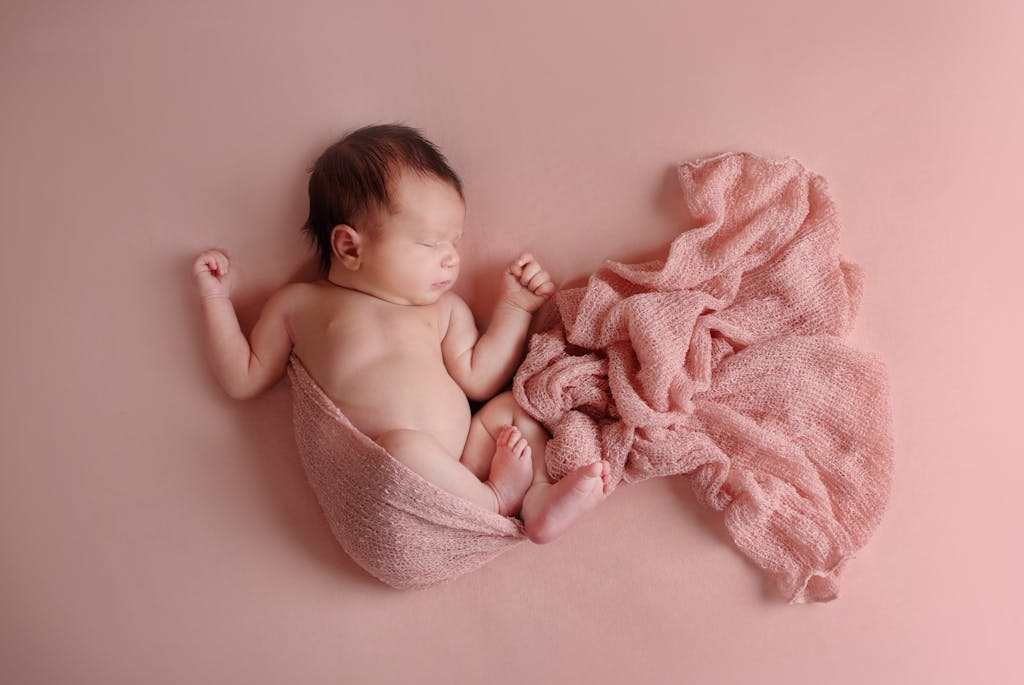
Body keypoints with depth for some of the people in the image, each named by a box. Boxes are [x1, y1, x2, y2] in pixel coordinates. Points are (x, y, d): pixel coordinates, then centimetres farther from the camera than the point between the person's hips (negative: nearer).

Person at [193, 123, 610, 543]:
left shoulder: (442, 308, 20)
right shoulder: (298, 304, 13)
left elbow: (478, 378, 10)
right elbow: (244, 379, 18)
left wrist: (514, 307, 9)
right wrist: (217, 299, 14)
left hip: (461, 466, 5)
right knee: (404, 447, -34)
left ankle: (538, 500, -22)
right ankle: (494, 499, -15)